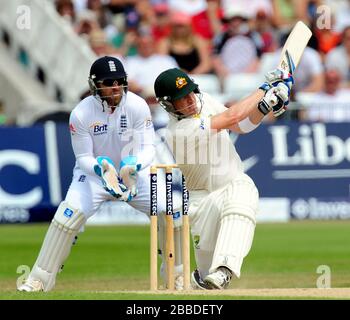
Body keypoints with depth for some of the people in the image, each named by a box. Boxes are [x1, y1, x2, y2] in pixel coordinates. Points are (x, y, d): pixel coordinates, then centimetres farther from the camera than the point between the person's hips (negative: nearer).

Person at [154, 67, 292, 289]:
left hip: (237, 184, 5)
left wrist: (267, 105, -9)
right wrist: (265, 89, -12)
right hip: (204, 198, -5)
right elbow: (231, 117, -22)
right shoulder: (178, 132, -21)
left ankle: (224, 270, -48)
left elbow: (242, 125, 10)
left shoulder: (204, 100, 3)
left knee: (240, 202, -33)